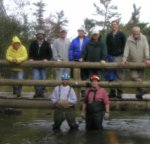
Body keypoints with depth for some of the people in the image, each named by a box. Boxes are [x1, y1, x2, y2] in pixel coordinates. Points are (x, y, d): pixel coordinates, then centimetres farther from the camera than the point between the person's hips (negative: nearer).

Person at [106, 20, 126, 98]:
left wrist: (121, 52, -9)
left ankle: (119, 90, 2)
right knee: (111, 74, 6)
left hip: (119, 56, -4)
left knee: (120, 73, -3)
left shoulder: (121, 34, 3)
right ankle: (112, 90, 13)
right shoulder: (109, 35, 13)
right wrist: (108, 55, 3)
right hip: (111, 56, 4)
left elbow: (124, 45, 0)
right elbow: (107, 46, 13)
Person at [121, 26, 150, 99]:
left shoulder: (143, 38, 0)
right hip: (132, 62, 0)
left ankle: (139, 93, 15)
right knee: (134, 76, -14)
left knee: (140, 77, 4)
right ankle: (141, 89, -5)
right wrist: (124, 59, -19)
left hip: (141, 62, 0)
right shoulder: (129, 39, -1)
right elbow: (126, 49, -7)